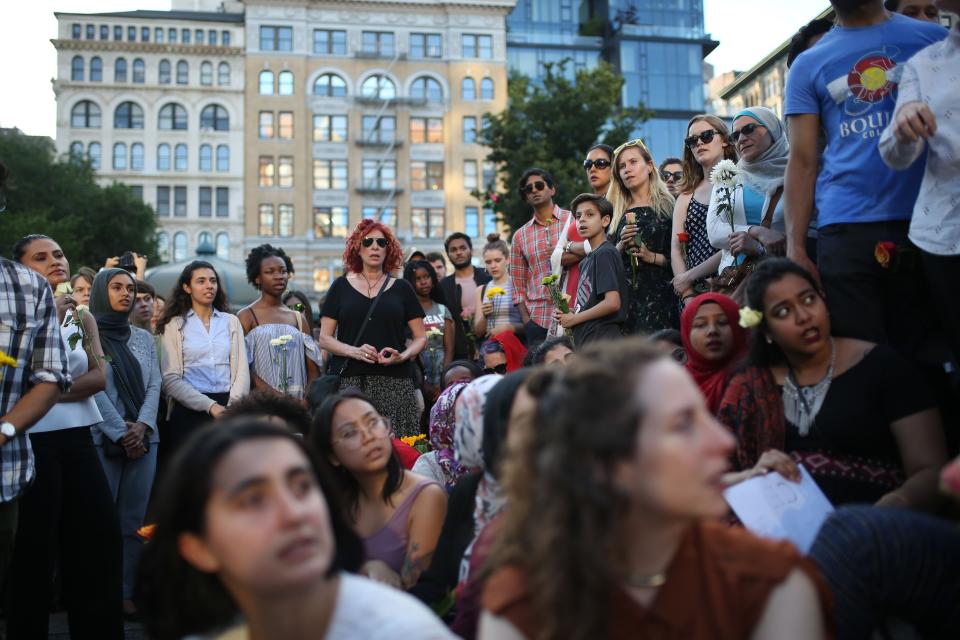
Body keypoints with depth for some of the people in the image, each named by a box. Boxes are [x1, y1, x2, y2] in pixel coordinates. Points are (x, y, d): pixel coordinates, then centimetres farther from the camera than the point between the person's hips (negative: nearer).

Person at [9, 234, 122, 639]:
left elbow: (99, 377, -1)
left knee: (100, 534, 6)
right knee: (35, 545, 3)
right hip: (33, 440, -5)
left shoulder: (82, 318, 11)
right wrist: (51, 319, -20)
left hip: (78, 438, 5)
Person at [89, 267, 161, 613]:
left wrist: (142, 426, -9)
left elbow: (154, 385, 7)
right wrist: (121, 433, -12)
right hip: (101, 439, -4)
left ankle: (126, 592, 9)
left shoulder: (143, 337, 14)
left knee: (135, 519, 3)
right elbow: (92, 390, -7)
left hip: (143, 438, 4)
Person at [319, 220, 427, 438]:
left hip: (395, 381, 0)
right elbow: (325, 338, 7)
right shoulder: (341, 286, 11)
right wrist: (355, 351, -11)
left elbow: (421, 337, 12)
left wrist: (402, 356, -8)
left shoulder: (401, 288, 12)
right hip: (349, 380, 0)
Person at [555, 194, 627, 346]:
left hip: (602, 337, -9)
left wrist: (574, 319, -9)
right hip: (585, 340, 9)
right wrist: (571, 312, 3)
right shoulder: (586, 261, 18)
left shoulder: (605, 253, -9)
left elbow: (612, 302, -19)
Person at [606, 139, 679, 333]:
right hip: (624, 294, 3)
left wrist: (652, 257, -14)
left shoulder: (667, 206, 3)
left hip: (658, 293, -3)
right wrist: (621, 246, -5)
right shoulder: (618, 213, 14)